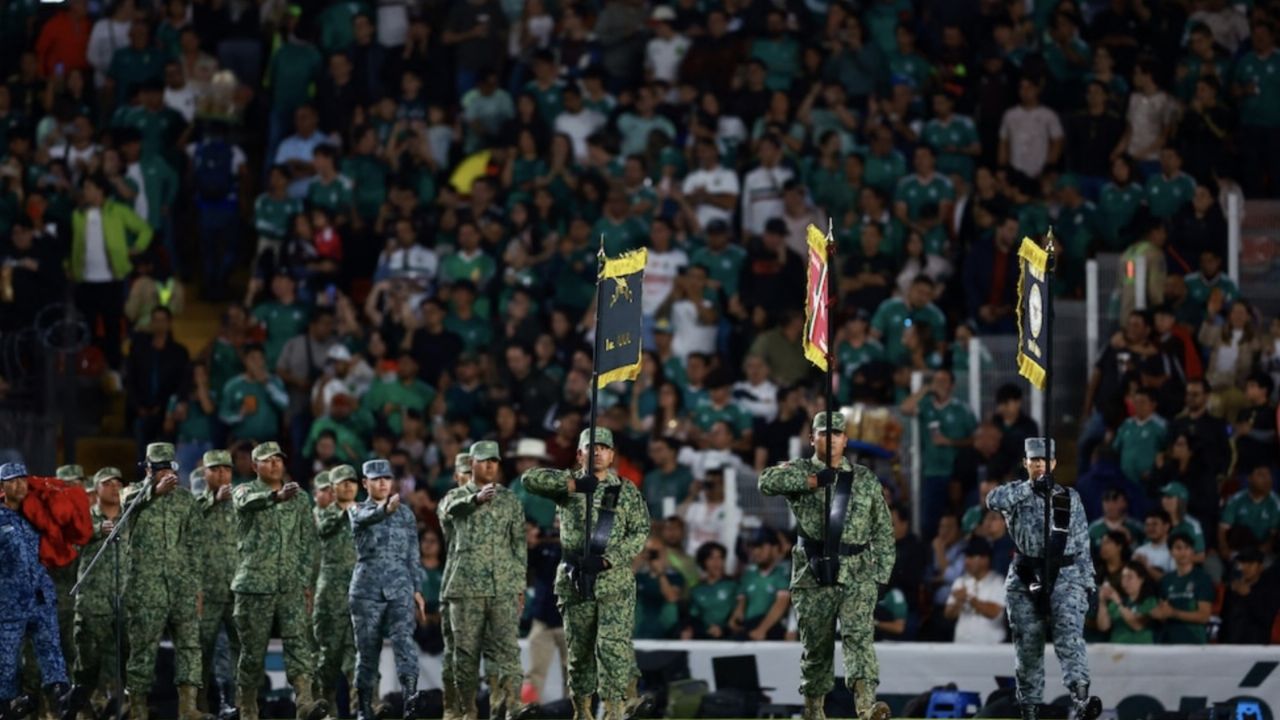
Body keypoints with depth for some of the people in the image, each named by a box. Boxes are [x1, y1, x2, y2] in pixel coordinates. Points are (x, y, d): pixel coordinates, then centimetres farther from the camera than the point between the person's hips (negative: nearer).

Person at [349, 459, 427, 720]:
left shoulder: (406, 513, 12)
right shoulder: (358, 512, 4)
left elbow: (413, 555, 14)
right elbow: (368, 517, -22)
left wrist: (417, 590, 7)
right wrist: (387, 508, -44)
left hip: (400, 589, 1)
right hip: (367, 589, -1)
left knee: (404, 640, -19)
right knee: (367, 650, 2)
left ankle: (411, 697, -36)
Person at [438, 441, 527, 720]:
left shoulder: (510, 499, 11)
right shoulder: (457, 496, 7)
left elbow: (520, 544, 11)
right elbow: (450, 509, -19)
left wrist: (520, 587, 5)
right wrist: (477, 499, -39)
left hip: (503, 587, 0)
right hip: (466, 585, 0)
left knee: (507, 649, -11)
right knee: (466, 651, 0)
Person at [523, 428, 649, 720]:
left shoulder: (627, 491, 7)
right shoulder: (568, 484, 7)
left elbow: (640, 532, 1)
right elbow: (531, 478, -8)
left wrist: (608, 559, -13)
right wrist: (573, 484, -20)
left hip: (615, 582, -1)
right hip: (575, 580, 1)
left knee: (614, 647, -11)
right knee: (579, 649, 6)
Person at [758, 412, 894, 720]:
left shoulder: (865, 479, 12)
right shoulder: (800, 471, 7)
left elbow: (883, 531, 14)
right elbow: (768, 481, -15)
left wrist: (881, 575, 5)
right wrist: (814, 480, -19)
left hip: (857, 577, 0)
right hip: (813, 576, 0)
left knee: (859, 635, -18)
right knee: (816, 647, 6)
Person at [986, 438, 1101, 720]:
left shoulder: (1070, 498, 10)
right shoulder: (1016, 494, 6)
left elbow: (1082, 545, 11)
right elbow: (993, 500, -18)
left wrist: (1086, 584, 7)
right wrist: (1031, 487, -25)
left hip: (1065, 577, -1)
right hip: (1026, 580, 1)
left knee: (1070, 634, -20)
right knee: (1027, 644, 4)